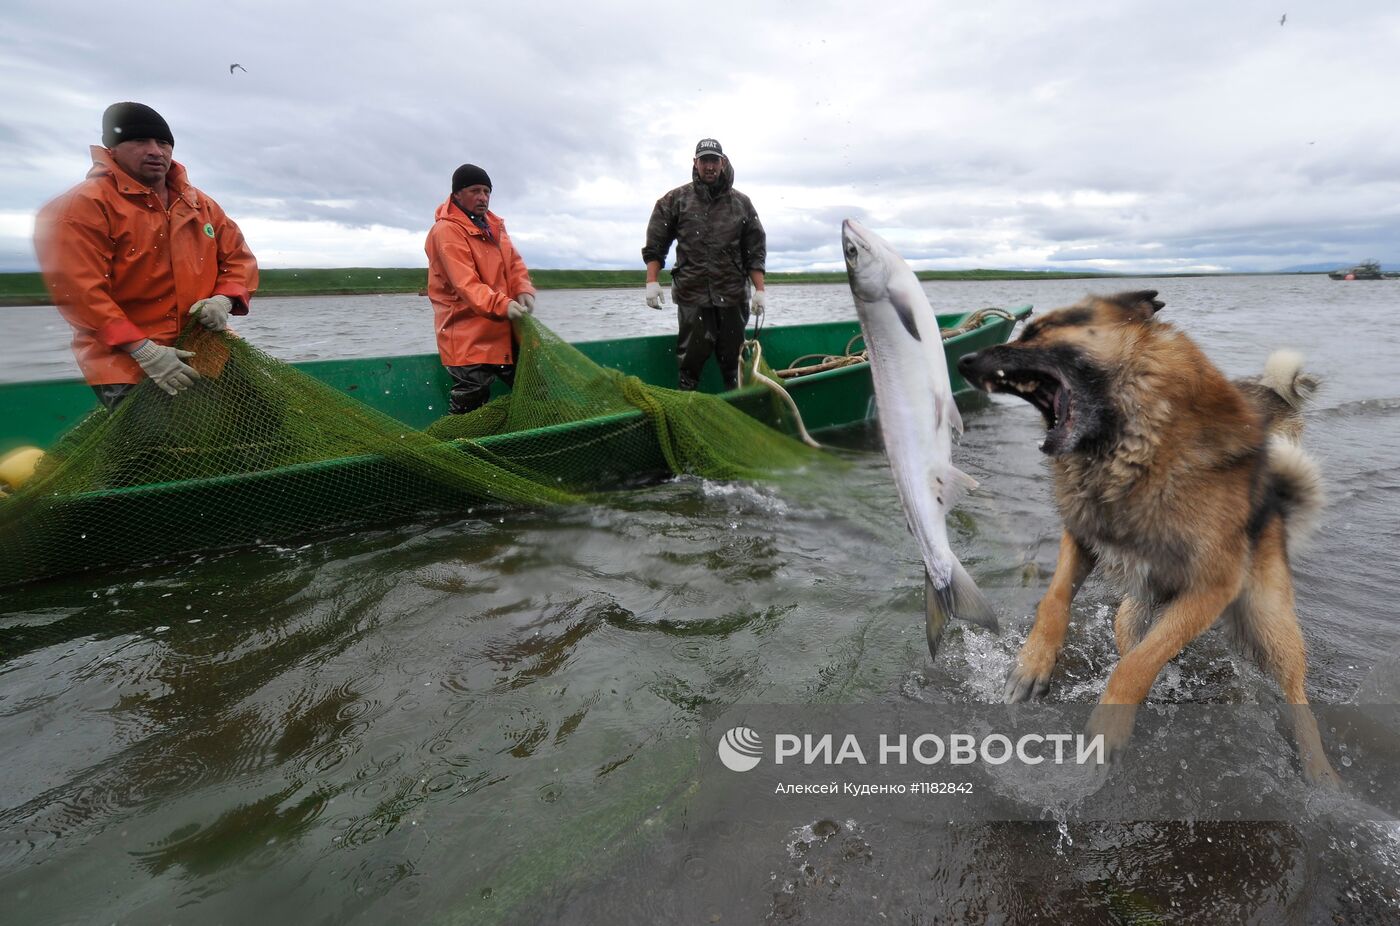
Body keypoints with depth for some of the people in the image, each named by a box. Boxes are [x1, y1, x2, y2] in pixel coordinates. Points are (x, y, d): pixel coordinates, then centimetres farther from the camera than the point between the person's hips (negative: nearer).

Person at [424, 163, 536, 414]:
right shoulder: (447, 230, -14)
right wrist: (502, 305, -38)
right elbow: (466, 284, -24)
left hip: (503, 333, 8)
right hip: (468, 339, -8)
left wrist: (524, 291, -11)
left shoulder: (494, 224, 14)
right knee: (469, 405, -4)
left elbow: (514, 262, 10)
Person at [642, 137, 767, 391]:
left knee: (733, 360, 6)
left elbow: (756, 251, 8)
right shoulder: (675, 200, 7)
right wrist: (652, 281, -4)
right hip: (691, 295, -1)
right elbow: (655, 246, 7)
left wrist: (759, 290, 1)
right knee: (691, 359, -1)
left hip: (733, 295, 2)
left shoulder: (741, 203, 10)